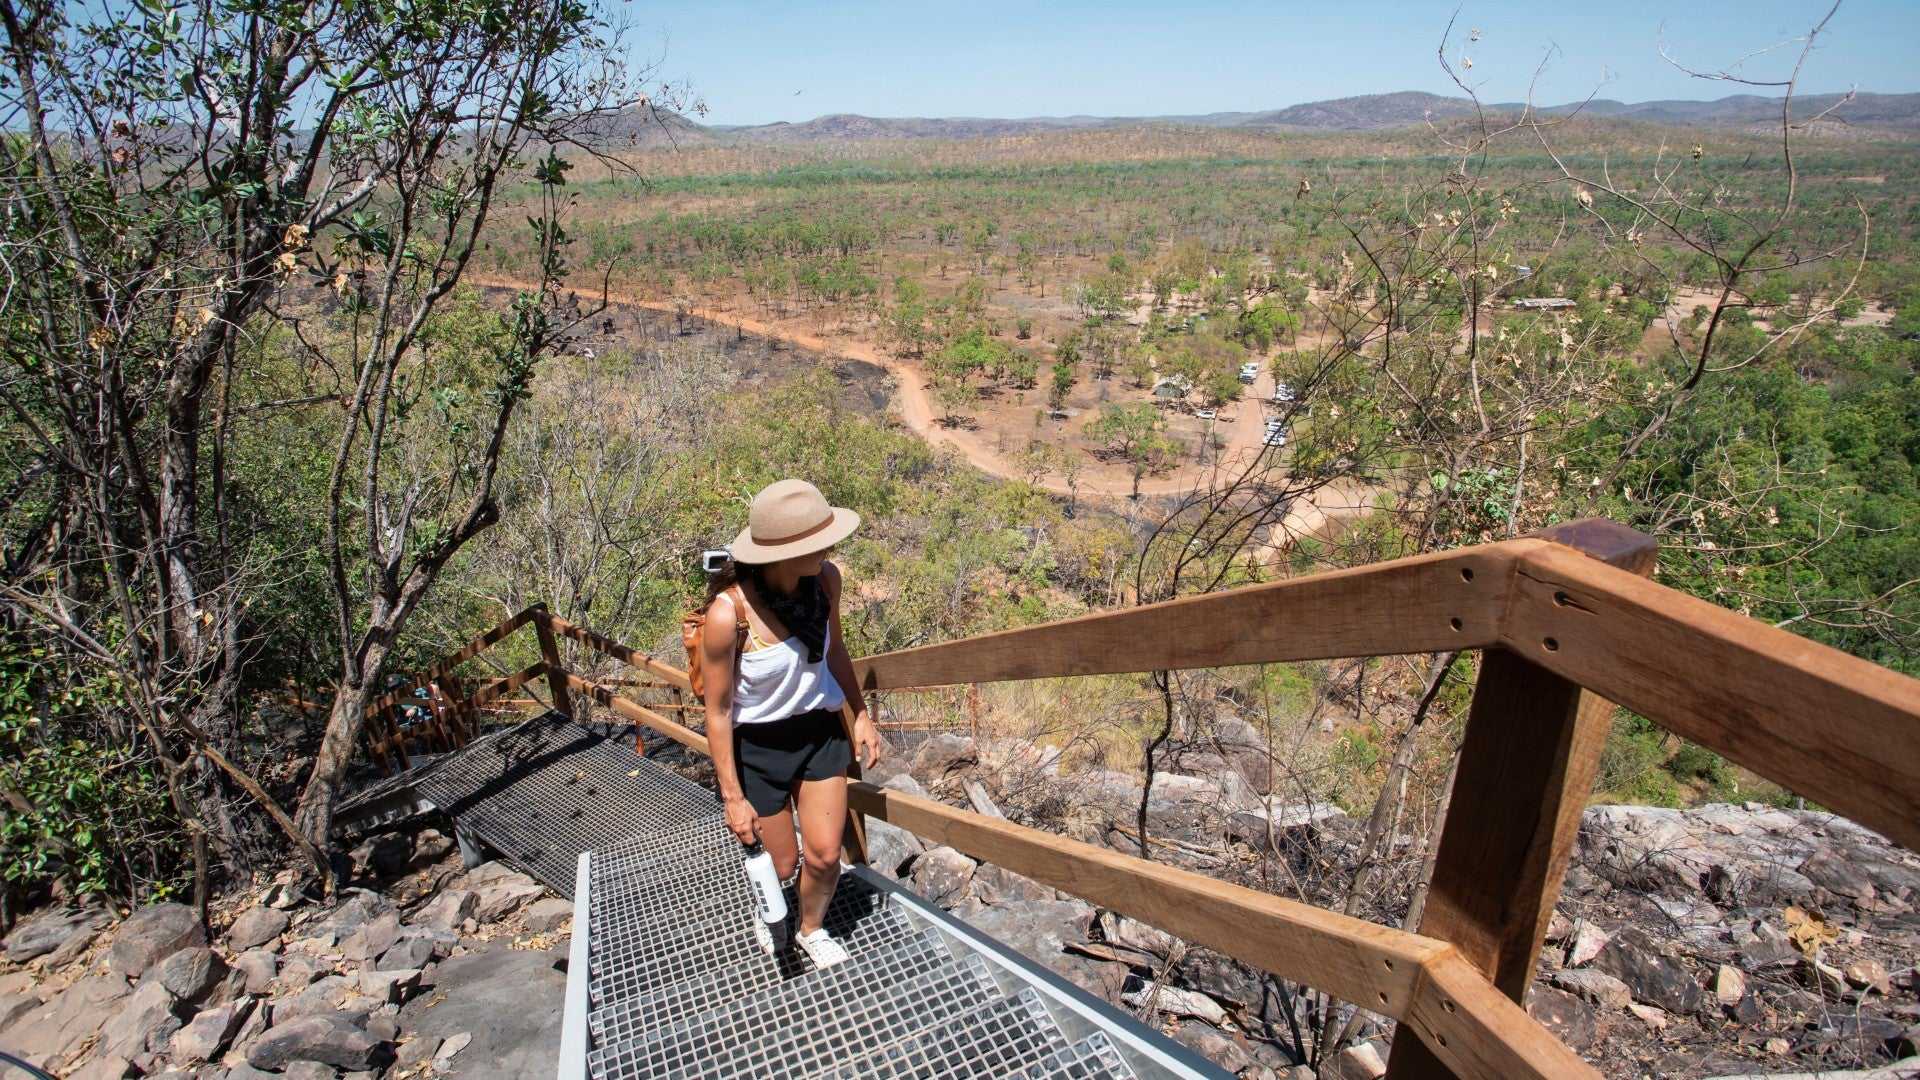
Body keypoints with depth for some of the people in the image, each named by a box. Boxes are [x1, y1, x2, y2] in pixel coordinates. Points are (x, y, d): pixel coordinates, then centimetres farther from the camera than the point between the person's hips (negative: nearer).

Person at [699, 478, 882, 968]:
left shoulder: (827, 579, -16)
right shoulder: (728, 612, -31)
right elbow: (718, 711, -18)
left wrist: (862, 716, 8)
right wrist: (733, 797, -12)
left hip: (820, 729, 4)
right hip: (757, 744, -3)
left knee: (825, 855, 5)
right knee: (783, 863, 13)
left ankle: (811, 929, 39)